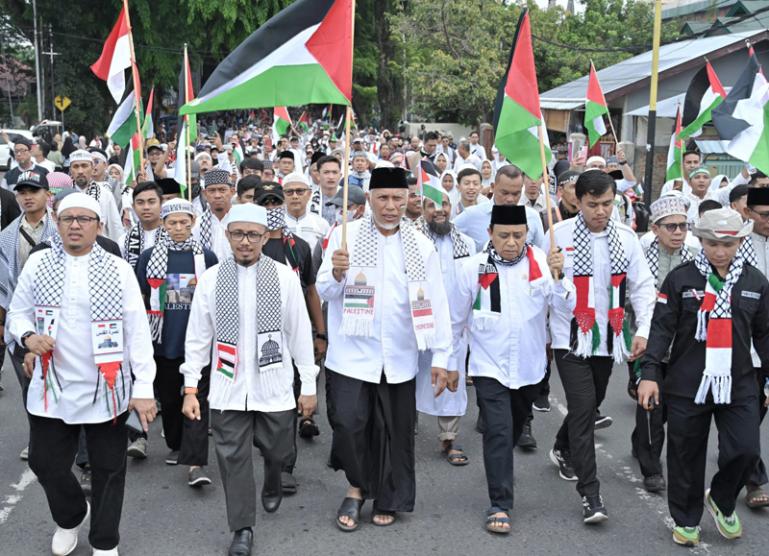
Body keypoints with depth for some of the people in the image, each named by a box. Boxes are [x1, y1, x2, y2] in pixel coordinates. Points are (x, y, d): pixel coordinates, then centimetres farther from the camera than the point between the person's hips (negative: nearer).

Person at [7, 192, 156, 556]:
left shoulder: (119, 269, -3)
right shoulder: (38, 264, 4)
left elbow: (137, 331, -5)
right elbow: (17, 313, 11)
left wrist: (143, 387, -11)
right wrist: (28, 335, -13)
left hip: (107, 388, -2)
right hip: (51, 387, 2)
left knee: (108, 469, 8)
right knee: (45, 462, 11)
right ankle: (70, 517, 41)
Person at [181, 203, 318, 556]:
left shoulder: (284, 277, -5)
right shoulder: (211, 279, -2)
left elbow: (300, 334, 0)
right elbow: (198, 337, 2)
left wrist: (309, 385, 2)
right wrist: (190, 388, 0)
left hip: (274, 387, 0)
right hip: (228, 388, 0)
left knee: (276, 451, 15)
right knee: (233, 458, 4)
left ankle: (272, 486, 49)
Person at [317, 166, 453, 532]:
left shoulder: (420, 245, 4)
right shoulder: (346, 235, 0)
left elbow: (436, 302, 5)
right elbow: (325, 291, -6)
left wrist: (440, 357, 1)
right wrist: (336, 273, -29)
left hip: (399, 359, 2)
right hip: (352, 354, -1)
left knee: (394, 432, 8)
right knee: (348, 423, -8)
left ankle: (387, 500, 27)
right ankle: (357, 485, 19)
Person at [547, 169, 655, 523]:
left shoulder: (626, 238, 1)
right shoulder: (559, 234, -9)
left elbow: (642, 286, 4)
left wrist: (643, 329, -4)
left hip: (607, 339, 4)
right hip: (570, 338, -4)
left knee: (591, 406, 18)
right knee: (583, 409, -11)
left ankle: (563, 449, 47)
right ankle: (590, 493, -4)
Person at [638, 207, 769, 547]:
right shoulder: (680, 278, -3)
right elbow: (661, 328, -5)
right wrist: (649, 373, -11)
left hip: (739, 385, 2)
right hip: (687, 386, -1)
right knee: (686, 457, 7)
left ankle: (721, 501, 23)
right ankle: (686, 520, 28)